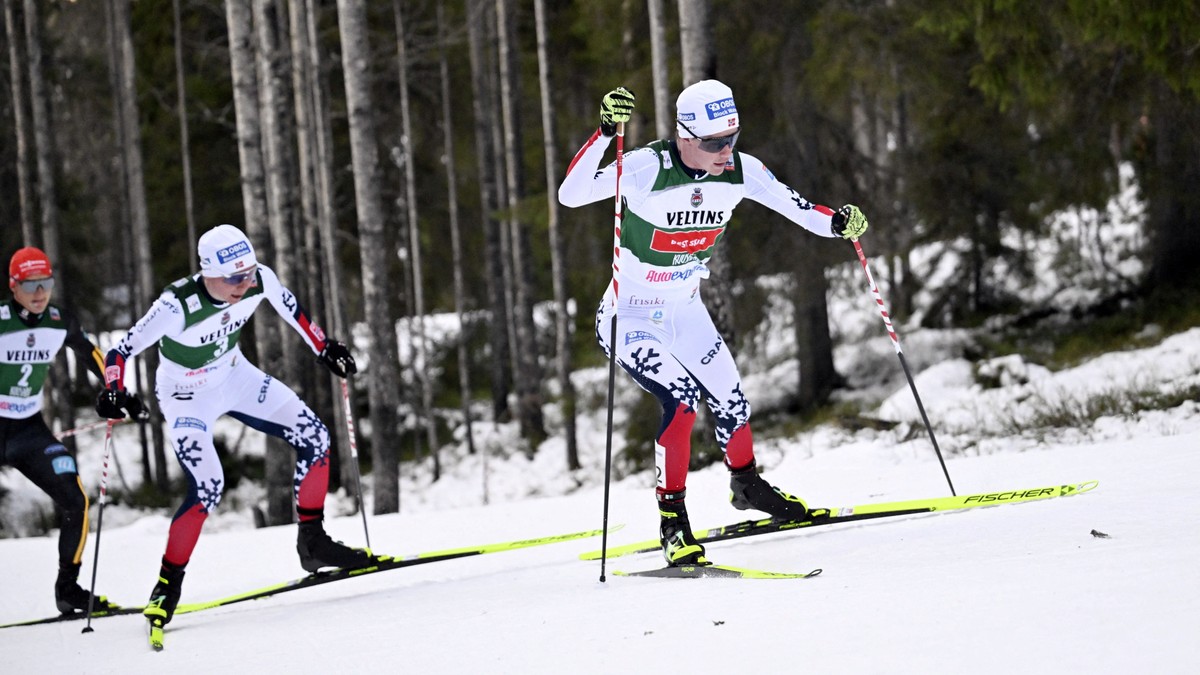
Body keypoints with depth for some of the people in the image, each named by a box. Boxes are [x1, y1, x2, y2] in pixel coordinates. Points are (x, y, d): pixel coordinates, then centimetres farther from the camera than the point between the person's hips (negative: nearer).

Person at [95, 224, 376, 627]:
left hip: (235, 377, 6)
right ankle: (168, 584, -4)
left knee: (313, 438, -2)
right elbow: (121, 351, -26)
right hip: (188, 395, -6)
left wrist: (324, 348, 5)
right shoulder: (177, 306, -35)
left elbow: (289, 307, 3)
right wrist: (113, 393, -43)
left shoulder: (261, 280, -21)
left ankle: (313, 543, 14)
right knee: (207, 487, -21)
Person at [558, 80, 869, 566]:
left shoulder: (740, 171, -11)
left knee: (730, 401, 11)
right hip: (630, 319, -6)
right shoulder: (648, 168, -28)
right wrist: (605, 133, -52)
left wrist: (837, 222, -22)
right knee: (680, 399, -25)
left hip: (685, 312, 6)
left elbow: (796, 207, -2)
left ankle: (747, 485, 43)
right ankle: (673, 520, -12)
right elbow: (571, 194, -40)